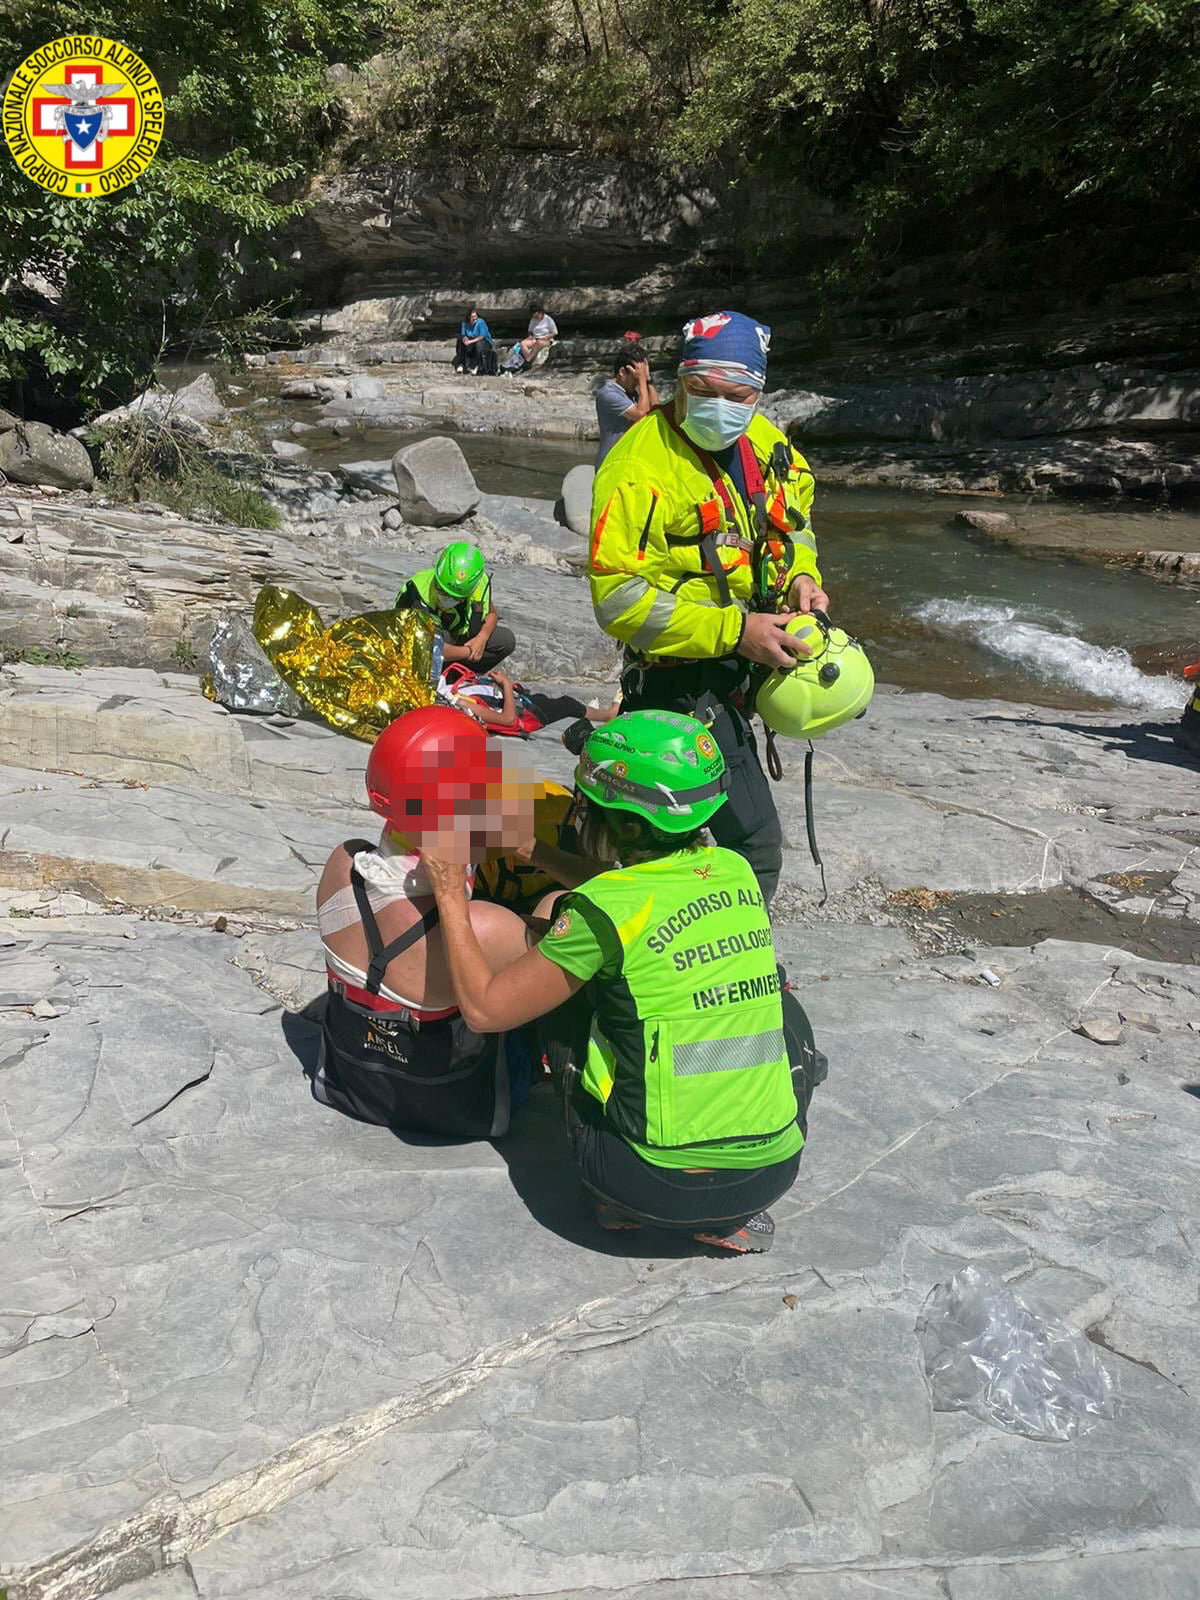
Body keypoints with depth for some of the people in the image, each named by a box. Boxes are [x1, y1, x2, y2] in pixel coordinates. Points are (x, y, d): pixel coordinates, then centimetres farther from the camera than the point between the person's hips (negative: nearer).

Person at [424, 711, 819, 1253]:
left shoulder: (607, 910, -14)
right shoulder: (737, 873, 3)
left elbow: (484, 1007, -5)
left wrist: (451, 897, 6)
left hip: (661, 1184, -4)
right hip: (775, 1172, 4)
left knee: (562, 1000, 15)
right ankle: (732, 1220, 21)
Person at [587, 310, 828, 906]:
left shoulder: (763, 441, 2)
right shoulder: (640, 468, -23)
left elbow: (792, 512, 22)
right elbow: (619, 599, -27)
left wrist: (801, 574, 0)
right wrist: (735, 630, -29)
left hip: (737, 667, 8)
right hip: (682, 676, -8)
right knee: (754, 844, -10)